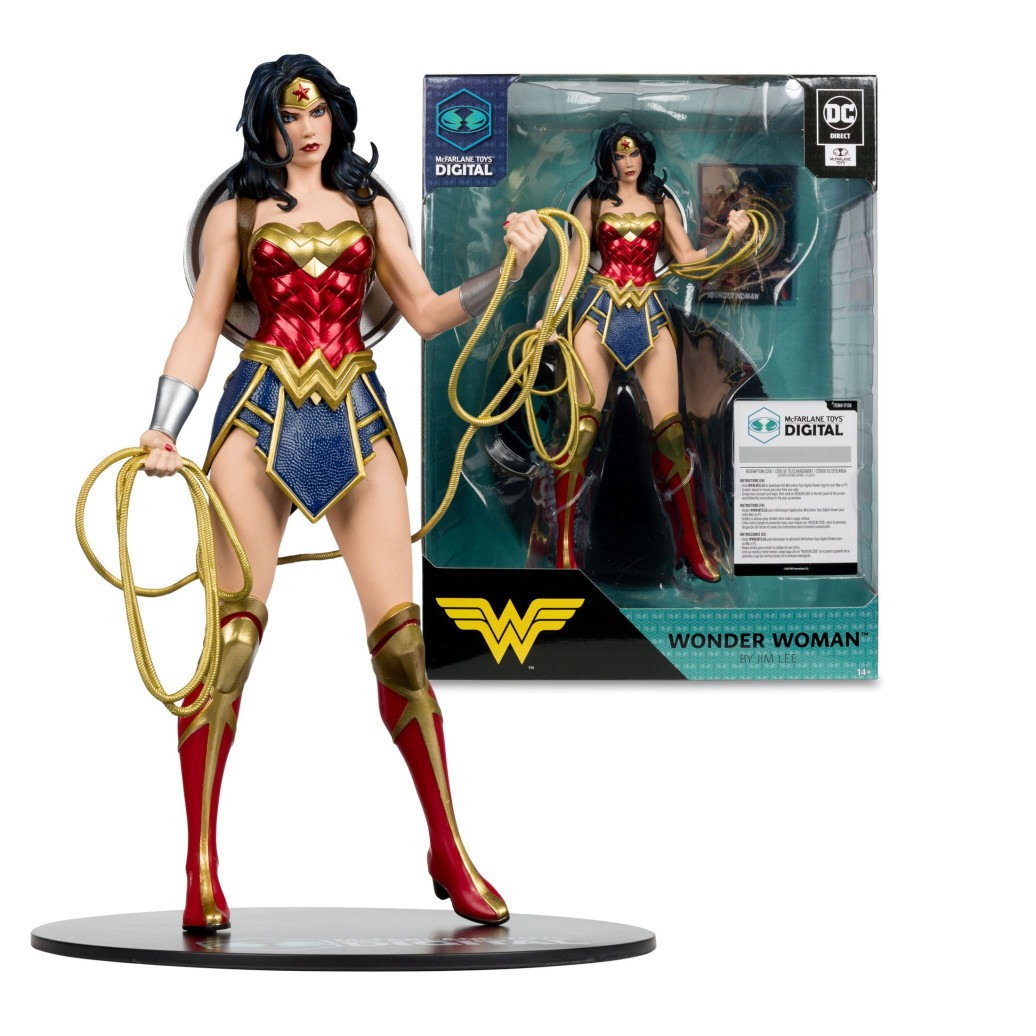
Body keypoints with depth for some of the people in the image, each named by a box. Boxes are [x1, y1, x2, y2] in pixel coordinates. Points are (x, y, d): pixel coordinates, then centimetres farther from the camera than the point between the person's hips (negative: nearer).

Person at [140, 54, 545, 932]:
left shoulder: (372, 210, 17)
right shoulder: (235, 215, 12)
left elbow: (427, 314, 13)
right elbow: (201, 330, 8)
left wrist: (509, 268, 0)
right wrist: (163, 429, -5)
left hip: (358, 420, 2)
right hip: (260, 420, -2)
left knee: (401, 636, -5)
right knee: (233, 638, -8)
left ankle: (450, 856, 5)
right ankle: (201, 869, -4)